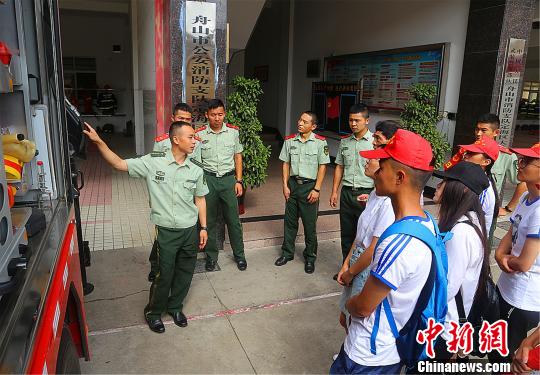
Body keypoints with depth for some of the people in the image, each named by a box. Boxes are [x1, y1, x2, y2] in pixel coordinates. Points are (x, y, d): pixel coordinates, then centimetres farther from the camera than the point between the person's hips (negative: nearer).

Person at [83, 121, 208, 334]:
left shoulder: (196, 171, 1)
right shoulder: (153, 162, -8)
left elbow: (200, 199, 9)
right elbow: (119, 164, -9)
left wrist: (203, 228, 7)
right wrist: (98, 142, -19)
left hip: (190, 230, 4)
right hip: (165, 231, -3)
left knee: (185, 272, 14)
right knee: (164, 274, 4)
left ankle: (174, 306, 39)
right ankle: (153, 311, 31)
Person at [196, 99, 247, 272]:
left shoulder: (233, 131, 1)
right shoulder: (199, 134, -3)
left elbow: (238, 157, 8)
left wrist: (238, 181, 2)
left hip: (228, 179, 1)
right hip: (207, 179, 0)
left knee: (233, 219, 6)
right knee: (209, 220, 9)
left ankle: (239, 255, 23)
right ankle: (211, 256, 26)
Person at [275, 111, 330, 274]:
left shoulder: (320, 142, -8)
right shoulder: (290, 140, 3)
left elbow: (322, 167, -6)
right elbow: (286, 164, 7)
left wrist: (316, 189, -10)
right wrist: (285, 186, 1)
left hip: (309, 186, -3)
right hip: (293, 183, 4)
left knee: (310, 224, 4)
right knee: (289, 221, 13)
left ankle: (310, 257, 21)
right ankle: (287, 253, 29)